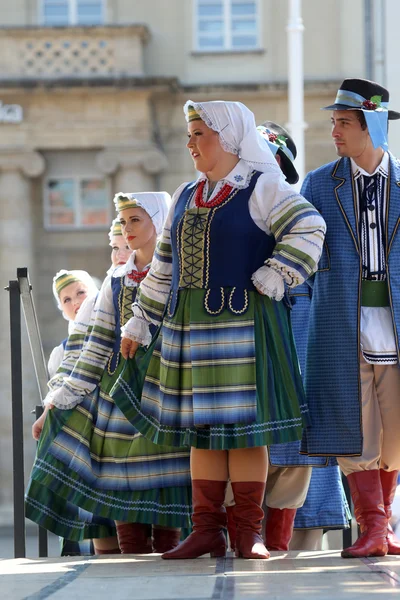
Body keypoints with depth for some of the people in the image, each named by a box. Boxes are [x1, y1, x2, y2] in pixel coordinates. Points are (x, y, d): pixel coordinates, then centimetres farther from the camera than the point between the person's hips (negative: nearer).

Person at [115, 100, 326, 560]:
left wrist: (271, 279, -14)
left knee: (243, 424, -4)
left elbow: (308, 230, -12)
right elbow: (164, 267, 21)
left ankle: (249, 532, 0)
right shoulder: (185, 197, 17)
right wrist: (141, 321, 21)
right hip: (190, 326, 6)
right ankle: (206, 531, 9)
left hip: (243, 324, -6)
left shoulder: (262, 189, -3)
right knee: (200, 426, 6)